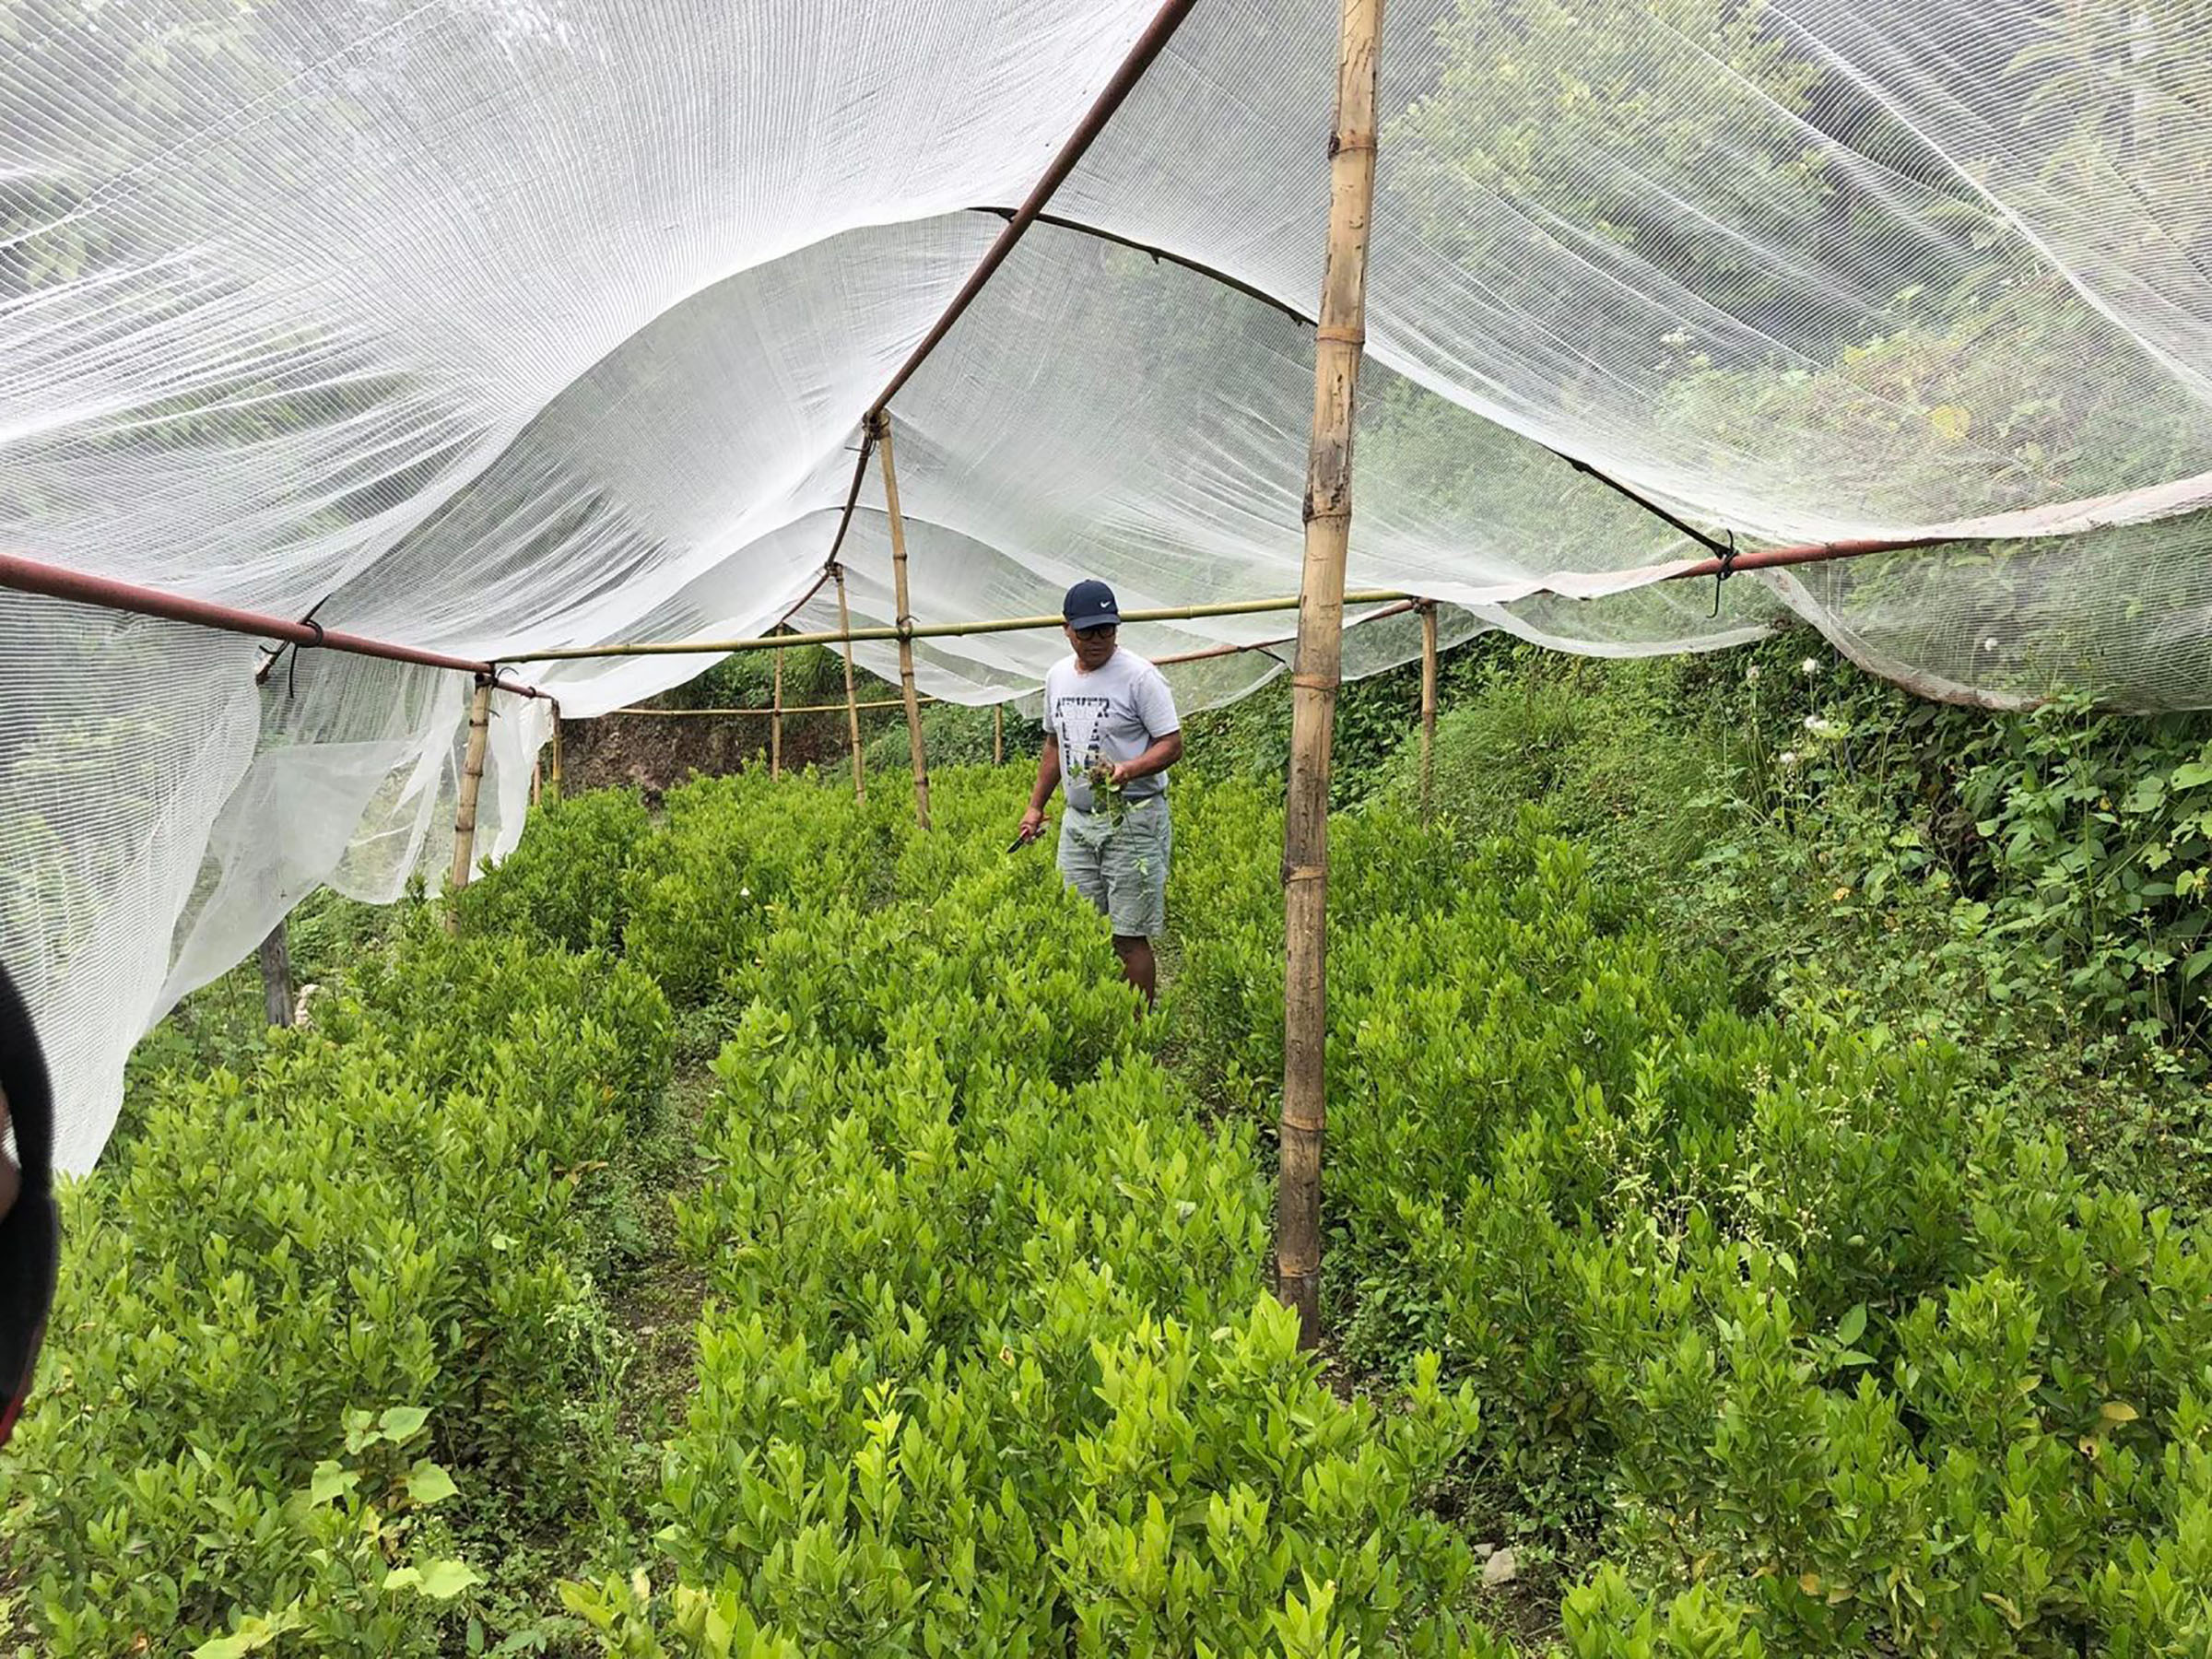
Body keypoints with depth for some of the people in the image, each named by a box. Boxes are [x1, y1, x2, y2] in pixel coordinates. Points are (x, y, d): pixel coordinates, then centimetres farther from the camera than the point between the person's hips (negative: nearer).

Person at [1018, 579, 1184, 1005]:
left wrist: (1128, 770, -28)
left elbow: (1172, 744, -11)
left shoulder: (1139, 675, -10)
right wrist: (1035, 806, 22)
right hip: (1077, 819, 7)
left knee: (1130, 937, -5)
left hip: (1132, 821, -6)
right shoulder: (1058, 676, 11)